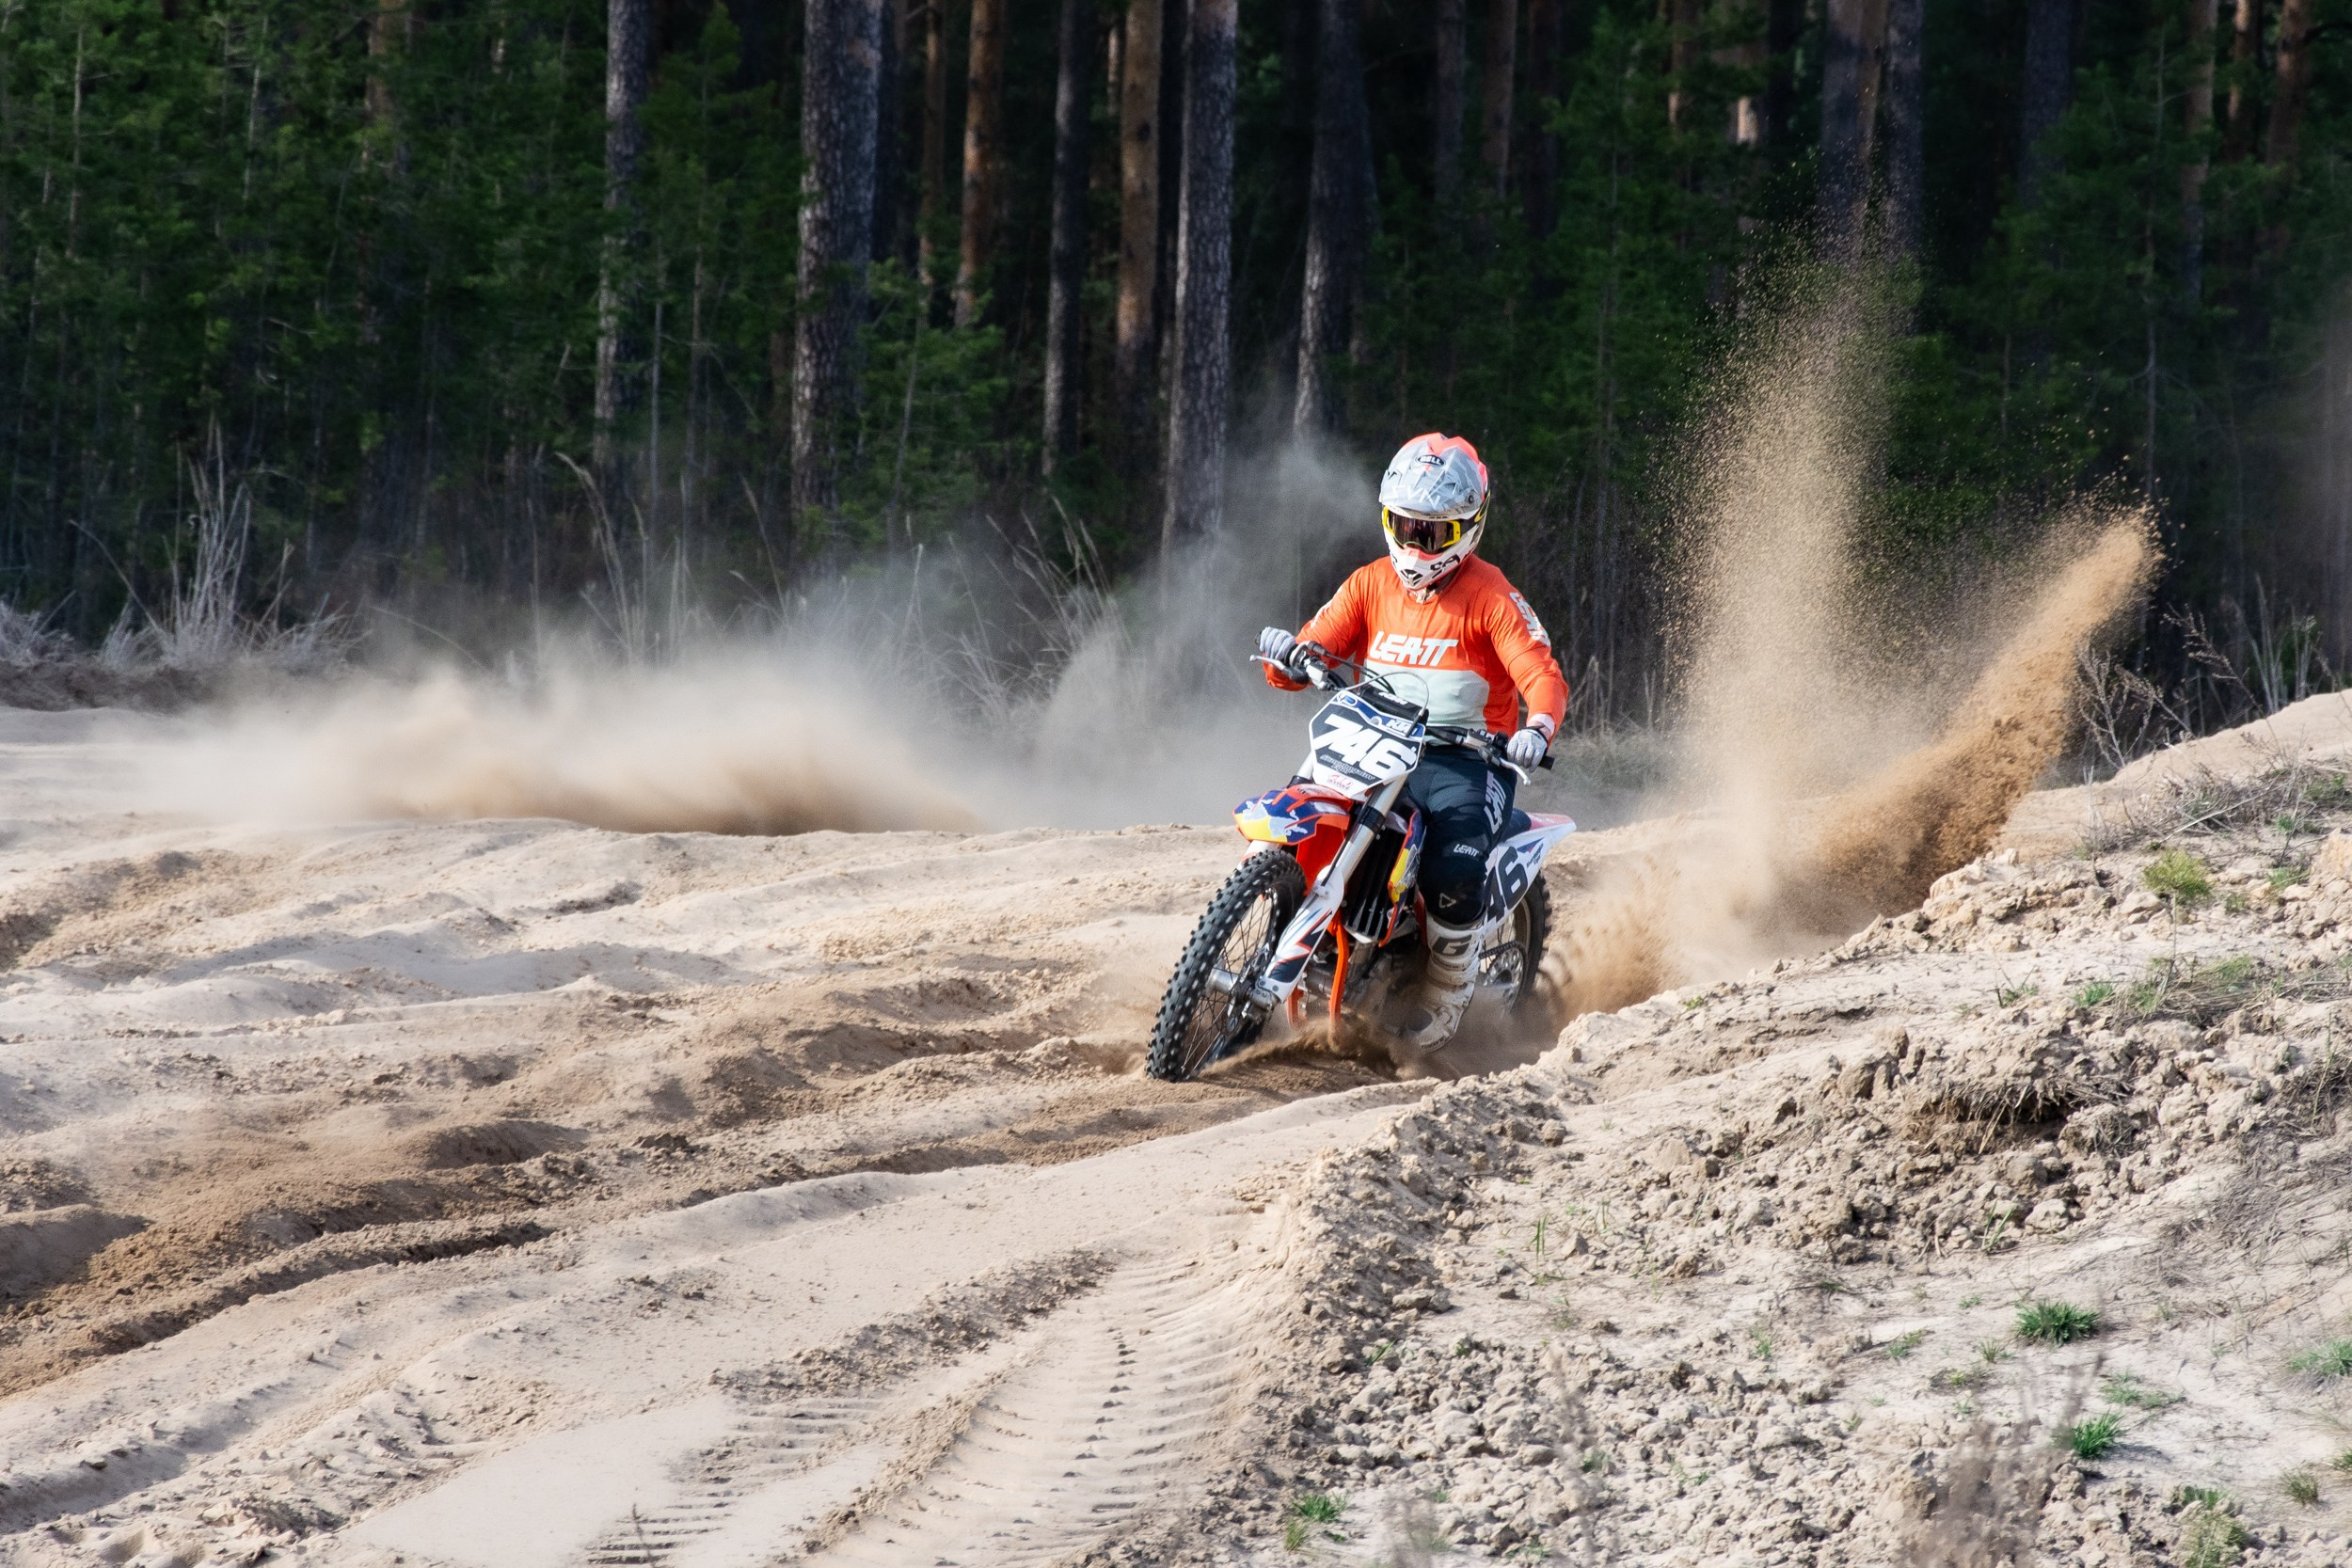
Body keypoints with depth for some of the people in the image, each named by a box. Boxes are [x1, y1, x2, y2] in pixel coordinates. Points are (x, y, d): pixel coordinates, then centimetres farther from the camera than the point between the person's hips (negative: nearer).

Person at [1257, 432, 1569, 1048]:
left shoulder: (1490, 594, -5)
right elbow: (1317, 647, 3)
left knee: (1455, 867, -30)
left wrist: (1537, 727, -36)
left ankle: (1450, 982, -3)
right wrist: (1286, 655, -22)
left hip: (1465, 759, -5)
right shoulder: (1369, 584, 9)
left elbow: (1543, 674, -15)